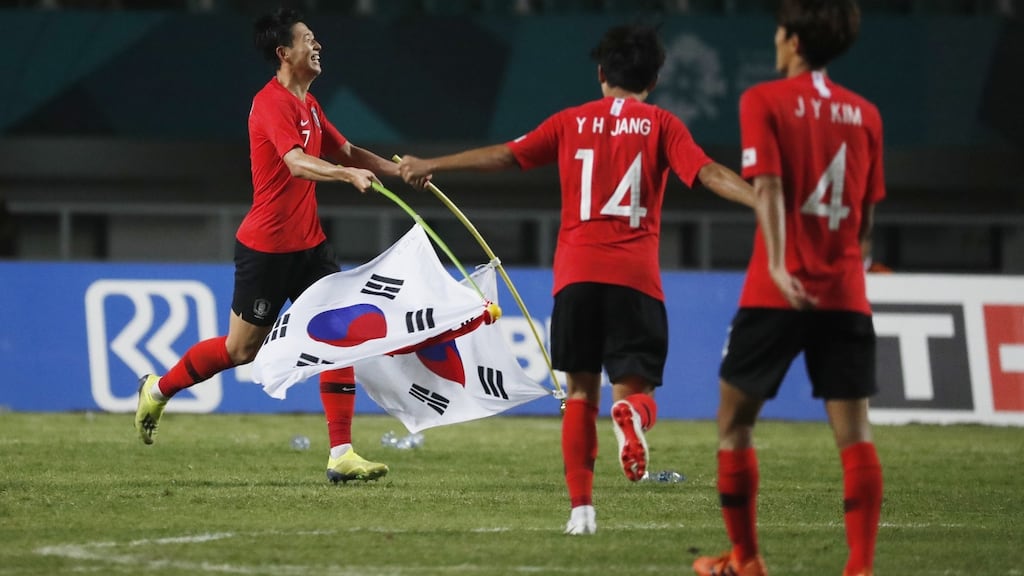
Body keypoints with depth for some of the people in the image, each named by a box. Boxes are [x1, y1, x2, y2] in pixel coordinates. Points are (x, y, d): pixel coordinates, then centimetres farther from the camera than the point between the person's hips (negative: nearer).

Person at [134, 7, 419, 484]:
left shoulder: (308, 105, 12)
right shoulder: (272, 103, -18)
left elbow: (346, 152, 23)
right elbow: (298, 163, -33)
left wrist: (398, 170, 8)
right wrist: (348, 174, -49)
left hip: (309, 244, 8)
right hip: (266, 246, -8)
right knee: (241, 347, 3)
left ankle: (341, 455, -5)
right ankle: (158, 389, 28)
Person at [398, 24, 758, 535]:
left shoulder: (572, 123, 11)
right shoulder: (660, 125, 6)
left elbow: (504, 156, 13)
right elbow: (708, 173, -7)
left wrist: (431, 165, 23)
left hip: (576, 273, 1)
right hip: (635, 277, -1)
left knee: (581, 392, 11)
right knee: (635, 389, 4)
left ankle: (581, 507, 2)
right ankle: (630, 411, -34)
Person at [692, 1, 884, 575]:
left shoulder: (765, 101, -2)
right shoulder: (865, 114, 10)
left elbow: (769, 186, -15)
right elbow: (866, 216, 14)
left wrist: (779, 266, -25)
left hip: (779, 293, -3)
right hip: (846, 296, 3)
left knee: (736, 419, 13)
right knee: (855, 432, -2)